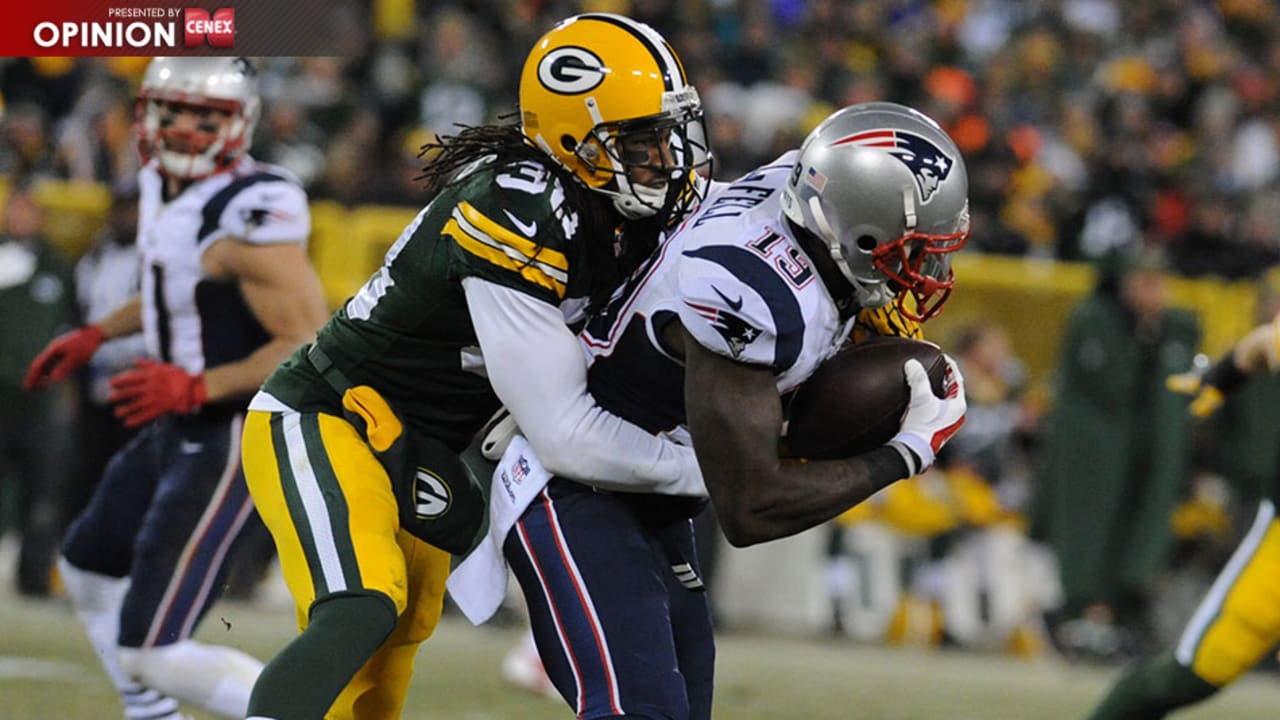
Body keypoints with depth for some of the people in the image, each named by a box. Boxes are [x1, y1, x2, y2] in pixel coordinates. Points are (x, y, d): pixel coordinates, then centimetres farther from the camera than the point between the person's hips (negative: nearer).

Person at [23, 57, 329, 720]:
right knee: (90, 569, 29)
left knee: (150, 653, -11)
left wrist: (194, 387, -30)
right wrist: (95, 336, 21)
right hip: (176, 431, 10)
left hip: (229, 441, -10)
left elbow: (311, 348, -26)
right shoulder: (164, 184, 3)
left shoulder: (251, 217, -25)